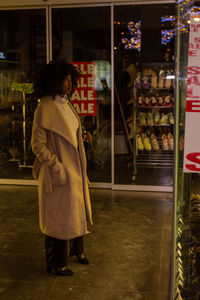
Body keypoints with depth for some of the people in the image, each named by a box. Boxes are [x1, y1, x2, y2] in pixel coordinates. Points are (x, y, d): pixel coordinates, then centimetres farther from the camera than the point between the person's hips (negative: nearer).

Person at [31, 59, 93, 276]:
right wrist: (57, 167, -19)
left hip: (74, 169, 8)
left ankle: (75, 250, 42)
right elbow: (38, 145, -18)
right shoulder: (45, 108, -18)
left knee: (76, 211, 20)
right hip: (58, 173, -8)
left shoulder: (65, 103, 7)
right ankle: (56, 264, 23)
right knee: (58, 216, 5)